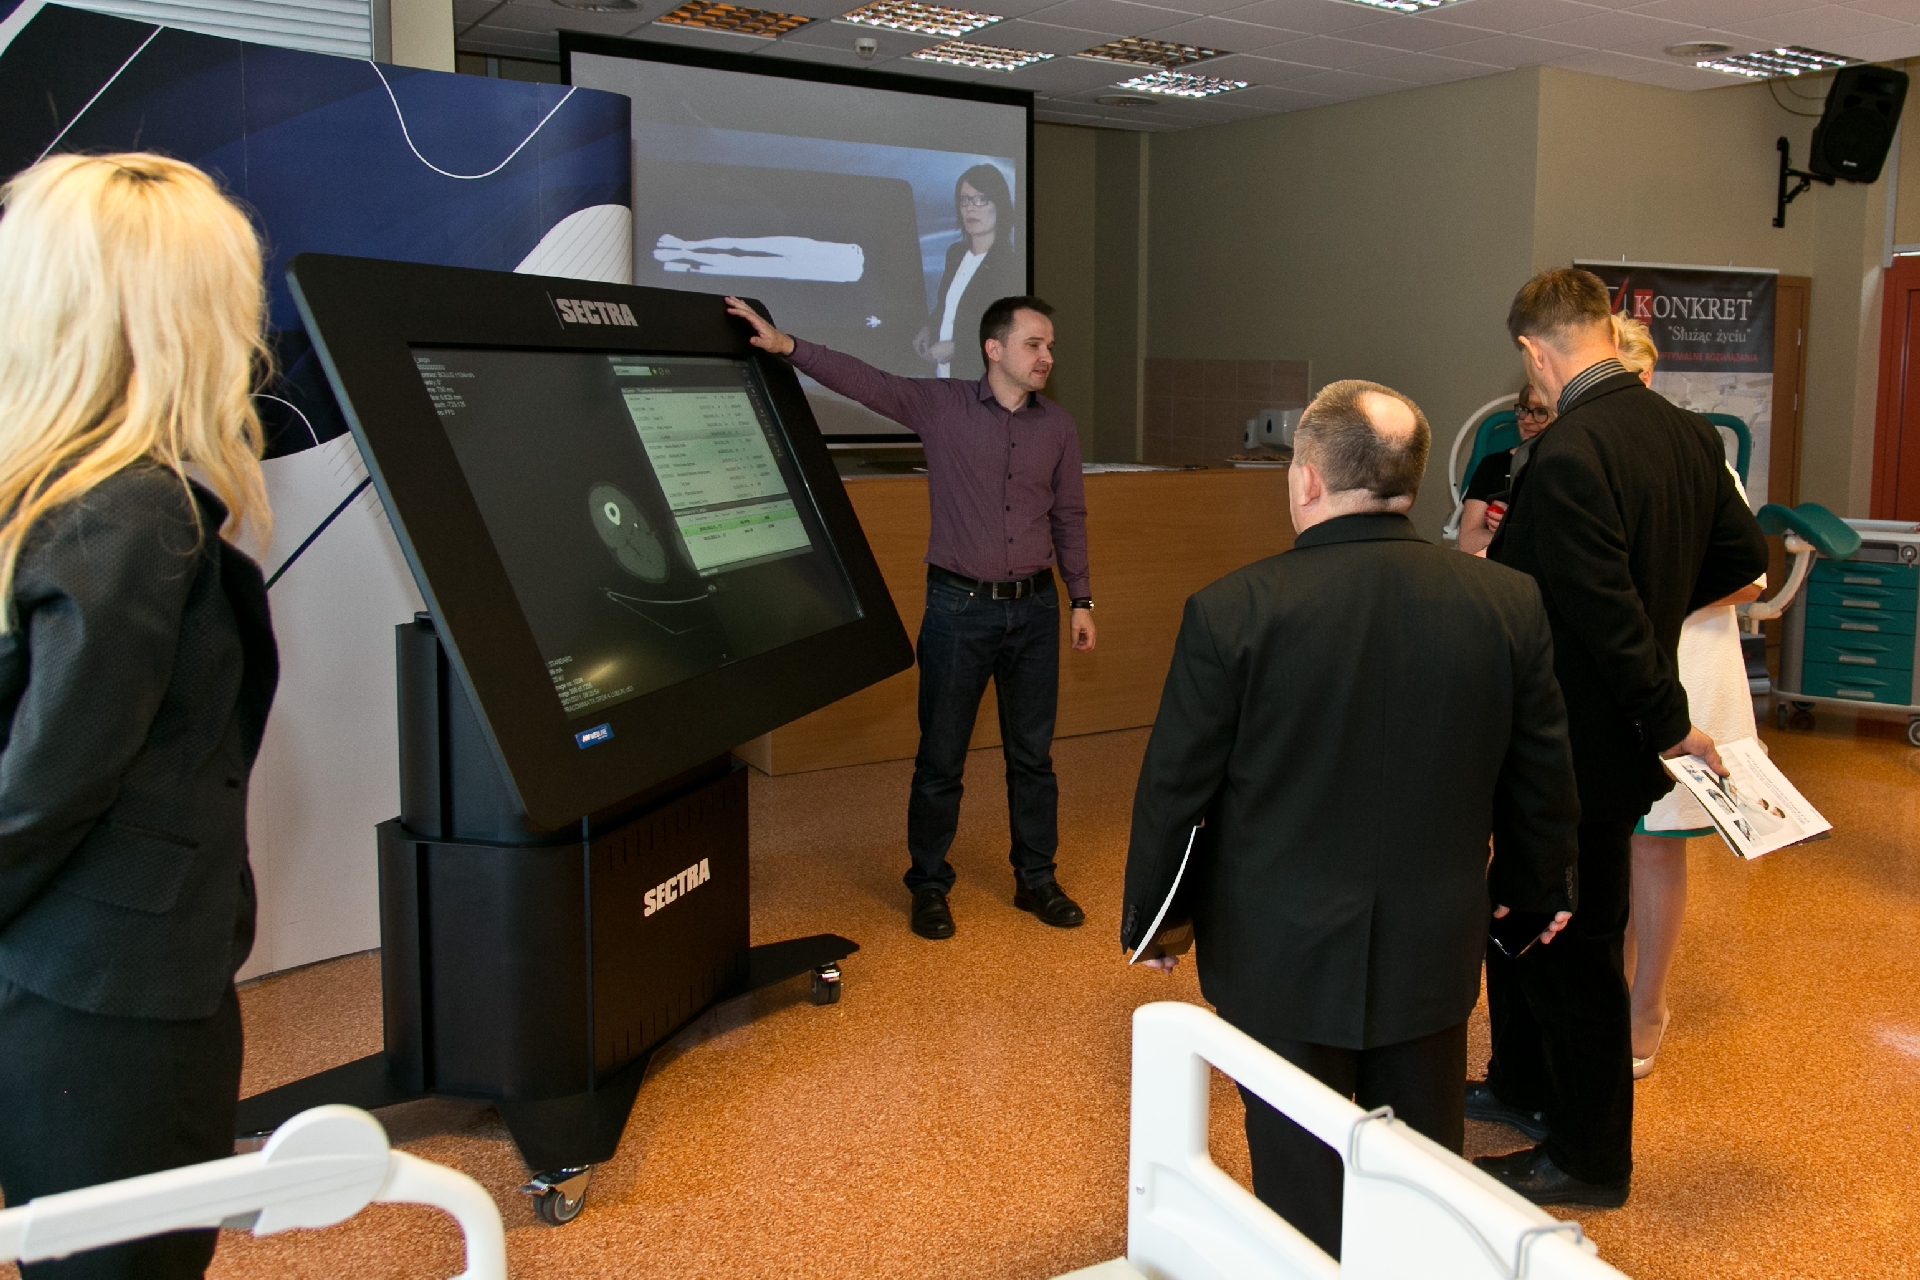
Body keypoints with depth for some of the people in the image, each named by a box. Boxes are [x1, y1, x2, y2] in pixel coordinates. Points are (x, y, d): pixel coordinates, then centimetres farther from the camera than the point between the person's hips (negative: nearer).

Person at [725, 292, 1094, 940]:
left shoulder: (1057, 426, 6)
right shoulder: (941, 404, -3)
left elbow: (1069, 517, 12)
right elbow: (863, 380, -11)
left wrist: (1080, 600, 10)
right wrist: (786, 345, -24)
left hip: (1034, 608, 3)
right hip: (959, 607, -2)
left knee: (1033, 754, 10)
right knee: (941, 756, 4)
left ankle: (1036, 880, 24)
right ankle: (929, 886, 18)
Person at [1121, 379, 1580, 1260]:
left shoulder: (1232, 610, -19)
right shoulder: (1509, 604, -9)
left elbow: (1174, 789, -10)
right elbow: (1543, 780, 3)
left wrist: (1147, 917, 6)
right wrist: (1537, 887, 21)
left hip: (1281, 957, -3)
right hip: (1434, 953, 3)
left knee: (1303, 1195, 14)